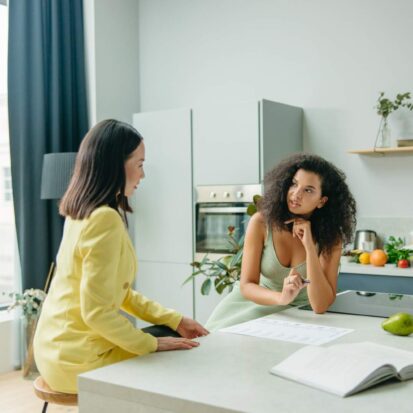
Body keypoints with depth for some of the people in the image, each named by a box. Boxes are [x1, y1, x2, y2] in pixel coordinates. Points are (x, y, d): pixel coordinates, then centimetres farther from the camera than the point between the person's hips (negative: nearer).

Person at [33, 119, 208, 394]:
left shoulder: (82, 213, 6)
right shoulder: (105, 219, -23)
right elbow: (97, 311, -24)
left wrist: (174, 320, 8)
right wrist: (152, 345, -12)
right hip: (80, 356, -8)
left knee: (175, 338, 16)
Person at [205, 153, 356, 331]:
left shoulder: (330, 236, -15)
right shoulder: (261, 222, -16)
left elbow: (321, 306, -23)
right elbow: (247, 286, -17)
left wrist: (309, 247, -30)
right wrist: (281, 297, -37)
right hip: (253, 302, 1)